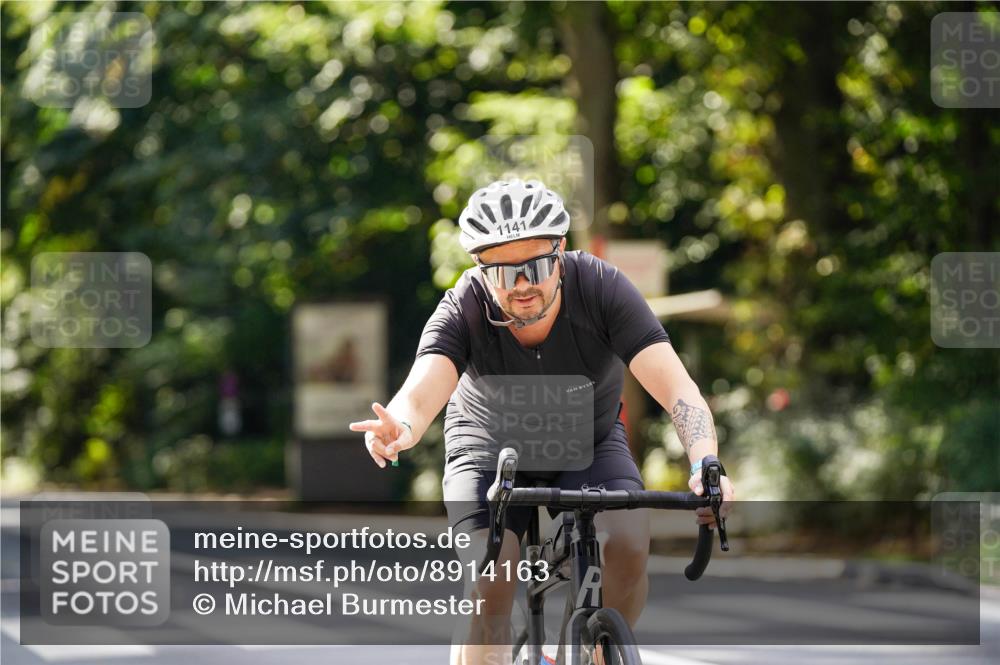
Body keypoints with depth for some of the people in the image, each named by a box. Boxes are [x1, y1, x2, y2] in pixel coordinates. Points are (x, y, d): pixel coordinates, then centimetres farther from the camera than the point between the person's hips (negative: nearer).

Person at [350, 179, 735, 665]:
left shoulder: (602, 288, -28)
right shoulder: (464, 309, -28)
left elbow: (676, 387, -36)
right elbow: (421, 391, -44)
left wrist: (706, 467, -54)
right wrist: (401, 429, -69)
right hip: (489, 451, -1)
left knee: (628, 543, -27)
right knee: (490, 587, -24)